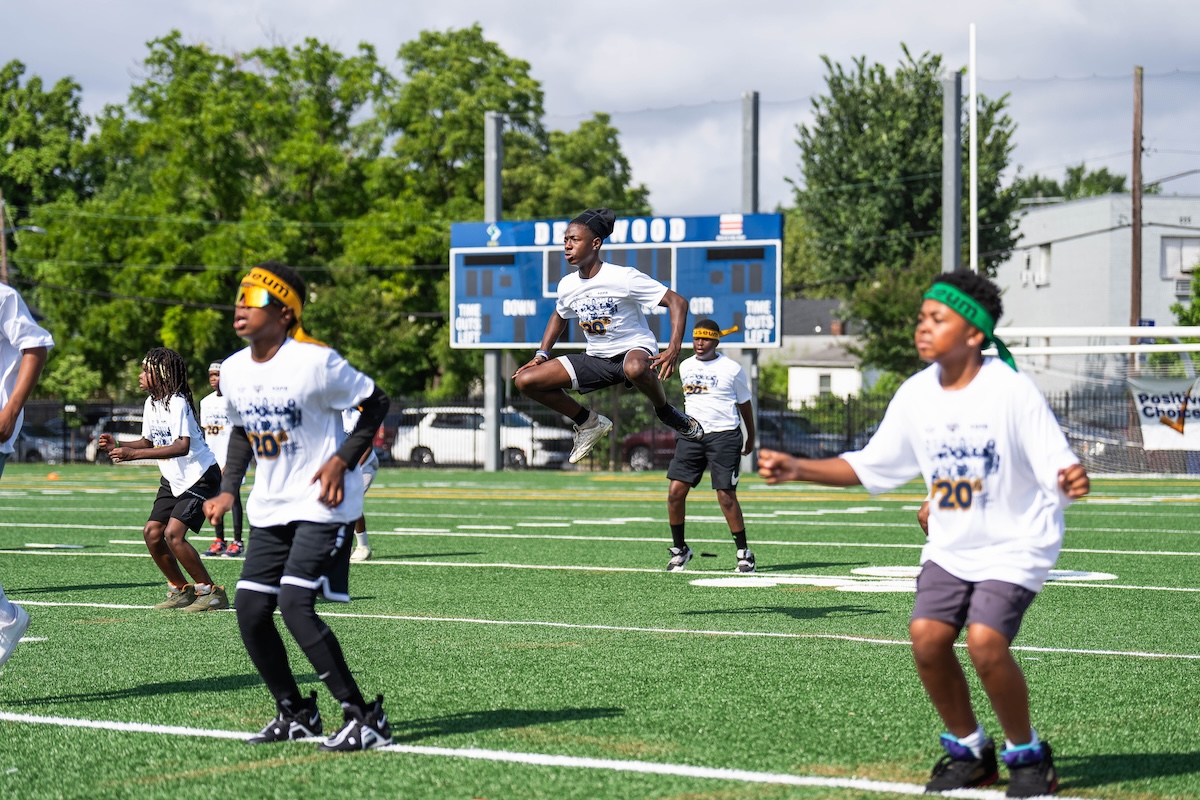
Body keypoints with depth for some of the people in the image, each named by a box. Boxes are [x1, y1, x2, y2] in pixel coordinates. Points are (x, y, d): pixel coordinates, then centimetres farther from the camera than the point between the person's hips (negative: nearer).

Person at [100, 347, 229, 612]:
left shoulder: (178, 403, -22)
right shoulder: (151, 403, 6)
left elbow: (183, 446, -34)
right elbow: (148, 441, 17)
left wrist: (134, 454, -38)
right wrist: (118, 446, -1)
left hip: (200, 476, -9)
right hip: (173, 480, 9)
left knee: (173, 534, -19)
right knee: (151, 532, 0)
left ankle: (211, 593, -7)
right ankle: (181, 591, 15)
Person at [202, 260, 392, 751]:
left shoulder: (315, 362, -17)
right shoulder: (233, 371, 4)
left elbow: (375, 404, -7)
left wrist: (342, 459, -16)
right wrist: (228, 491, 10)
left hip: (323, 503, -7)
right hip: (269, 508, 8)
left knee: (294, 604, -19)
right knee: (250, 611, 2)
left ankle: (365, 717, -12)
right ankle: (295, 713, 21)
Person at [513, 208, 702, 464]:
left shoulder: (623, 277, -20)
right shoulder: (567, 285, -1)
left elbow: (677, 302, -20)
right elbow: (559, 316, 24)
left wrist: (674, 349, -32)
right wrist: (542, 355, 11)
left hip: (635, 349, -6)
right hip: (596, 358, 6)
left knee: (635, 369, -46)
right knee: (525, 380, -6)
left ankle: (666, 413, -12)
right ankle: (590, 424, 10)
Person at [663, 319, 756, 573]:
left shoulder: (732, 369, -3)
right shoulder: (685, 367, 10)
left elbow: (744, 404, 8)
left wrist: (750, 438, 16)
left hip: (724, 436, -4)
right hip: (691, 435, 4)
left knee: (726, 496, -7)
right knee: (675, 492, -6)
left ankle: (743, 552, 7)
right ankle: (679, 548, 10)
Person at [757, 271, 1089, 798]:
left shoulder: (1011, 391, -18)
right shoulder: (916, 395, -1)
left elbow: (1057, 470, -18)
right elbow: (870, 467, 9)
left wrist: (1072, 481, -42)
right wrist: (797, 469, -2)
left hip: (1014, 544, -5)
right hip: (950, 546, 5)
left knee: (985, 641, -24)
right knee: (927, 635, -15)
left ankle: (1027, 755, 1)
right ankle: (969, 750, 9)